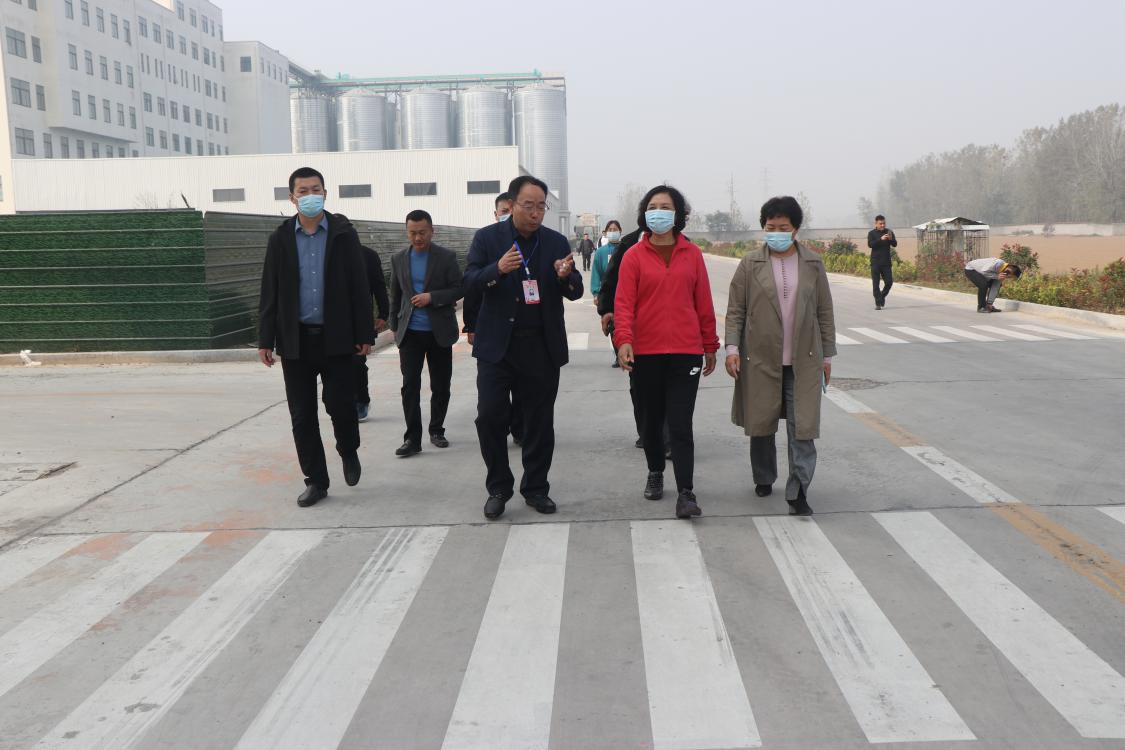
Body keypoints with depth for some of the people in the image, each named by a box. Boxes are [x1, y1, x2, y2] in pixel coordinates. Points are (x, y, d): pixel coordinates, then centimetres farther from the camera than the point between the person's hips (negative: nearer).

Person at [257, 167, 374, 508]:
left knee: (341, 404, -2)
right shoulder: (280, 238, 5)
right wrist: (265, 339, 0)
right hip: (296, 339, 2)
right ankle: (315, 480, 16)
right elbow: (270, 293, 5)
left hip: (335, 337, -2)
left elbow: (359, 286, -1)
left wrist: (364, 334, -5)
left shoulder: (343, 233, 1)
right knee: (302, 414, 4)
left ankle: (348, 452, 29)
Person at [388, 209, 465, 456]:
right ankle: (412, 438, -3)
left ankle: (436, 430, 24)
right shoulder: (398, 259, 7)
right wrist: (394, 327, 14)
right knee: (410, 385, -6)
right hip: (410, 333, 1)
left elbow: (459, 289, -4)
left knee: (441, 386, 7)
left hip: (439, 332, -1)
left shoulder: (446, 257, -2)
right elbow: (395, 295, 15)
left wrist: (431, 297, -17)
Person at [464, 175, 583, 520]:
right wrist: (498, 269, -26)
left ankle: (536, 488, 23)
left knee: (540, 420, 8)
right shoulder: (487, 238, 1)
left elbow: (576, 292, 2)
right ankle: (498, 488, 13)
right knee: (490, 416, -3)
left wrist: (566, 277, -21)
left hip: (542, 346, 1)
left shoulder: (557, 242, 5)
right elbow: (469, 281, -7)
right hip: (497, 344, -1)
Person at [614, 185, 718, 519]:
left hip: (686, 352, 0)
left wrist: (710, 347, 11)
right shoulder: (634, 257, 1)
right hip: (646, 353, 0)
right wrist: (623, 339, -22)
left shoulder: (692, 255, 5)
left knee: (681, 424, -5)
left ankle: (686, 493, -4)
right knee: (652, 419, 14)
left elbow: (704, 304, 8)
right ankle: (655, 473, 34)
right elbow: (623, 303, -6)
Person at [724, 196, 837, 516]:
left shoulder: (813, 264, 6)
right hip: (760, 358, 0)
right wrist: (732, 348, -9)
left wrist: (827, 355, 7)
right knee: (761, 424, 11)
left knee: (802, 427, -4)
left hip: (803, 361, 0)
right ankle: (764, 479, 30)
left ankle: (798, 492, -1)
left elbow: (824, 312, 8)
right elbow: (735, 310, 1)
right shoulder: (750, 264, 1)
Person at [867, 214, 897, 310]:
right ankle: (878, 303, 2)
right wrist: (881, 239, -26)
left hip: (886, 262, 2)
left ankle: (882, 296, 25)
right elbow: (870, 244, -14)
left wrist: (891, 239, -18)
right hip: (875, 262, -2)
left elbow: (895, 244, 2)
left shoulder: (889, 232, 8)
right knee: (875, 283, -3)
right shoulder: (872, 233, 1)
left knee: (889, 281, -1)